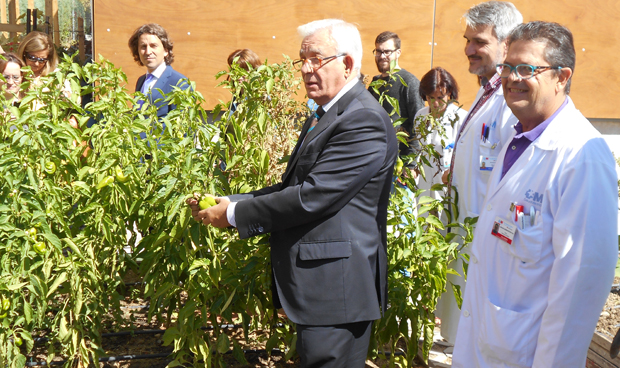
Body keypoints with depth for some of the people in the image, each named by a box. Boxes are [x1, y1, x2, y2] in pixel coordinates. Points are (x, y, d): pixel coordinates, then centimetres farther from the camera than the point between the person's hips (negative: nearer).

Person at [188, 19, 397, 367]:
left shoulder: (365, 120, -19)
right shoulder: (322, 117, 16)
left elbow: (312, 196, -24)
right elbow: (293, 187, 15)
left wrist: (235, 213, -15)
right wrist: (229, 202, 1)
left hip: (337, 289, -10)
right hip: (315, 284, 10)